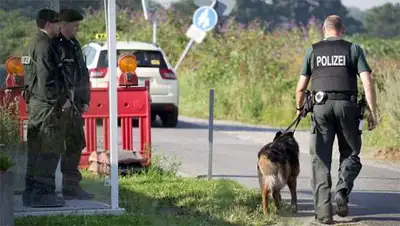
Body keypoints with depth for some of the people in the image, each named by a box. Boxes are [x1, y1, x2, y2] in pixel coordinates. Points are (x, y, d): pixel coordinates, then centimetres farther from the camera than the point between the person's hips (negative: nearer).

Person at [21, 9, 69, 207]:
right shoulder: (44, 46, -14)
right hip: (46, 104, -11)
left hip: (35, 103, 11)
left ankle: (31, 191, 16)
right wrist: (61, 100, -13)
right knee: (51, 149, -9)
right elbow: (47, 79, -20)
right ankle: (42, 192, -11)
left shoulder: (34, 45, 19)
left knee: (36, 150, 13)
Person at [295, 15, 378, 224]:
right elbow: (367, 83, -3)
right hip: (347, 105, -1)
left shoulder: (313, 50, 11)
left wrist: (299, 108, 28)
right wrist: (372, 112, -1)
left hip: (321, 106, 1)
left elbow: (301, 87, 11)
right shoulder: (354, 49, 8)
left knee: (320, 160, 5)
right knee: (351, 155, 15)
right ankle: (342, 190, -11)